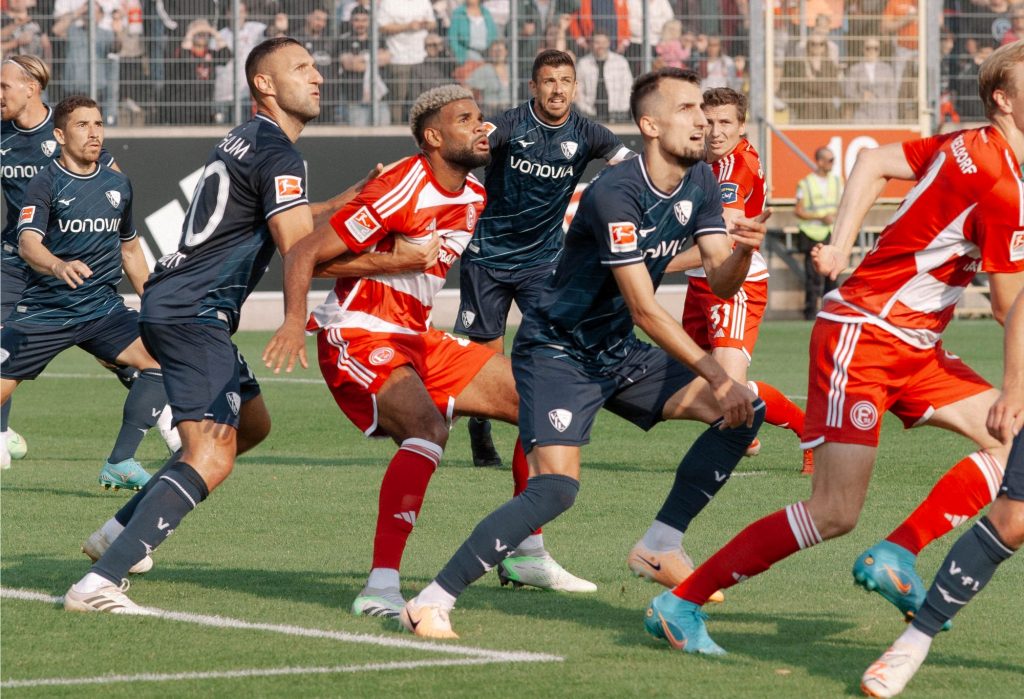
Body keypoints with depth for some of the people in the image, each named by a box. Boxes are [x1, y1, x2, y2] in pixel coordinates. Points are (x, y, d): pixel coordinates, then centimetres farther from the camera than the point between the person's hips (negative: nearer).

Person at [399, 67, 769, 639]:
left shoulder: (700, 182, 2)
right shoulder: (615, 194, -25)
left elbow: (722, 283, 0)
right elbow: (645, 311, -26)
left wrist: (743, 251, -24)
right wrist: (718, 378, -24)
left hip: (619, 354, 8)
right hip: (558, 351, -8)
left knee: (745, 412, -2)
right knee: (556, 487, -26)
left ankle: (661, 543, 7)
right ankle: (432, 602, -21)